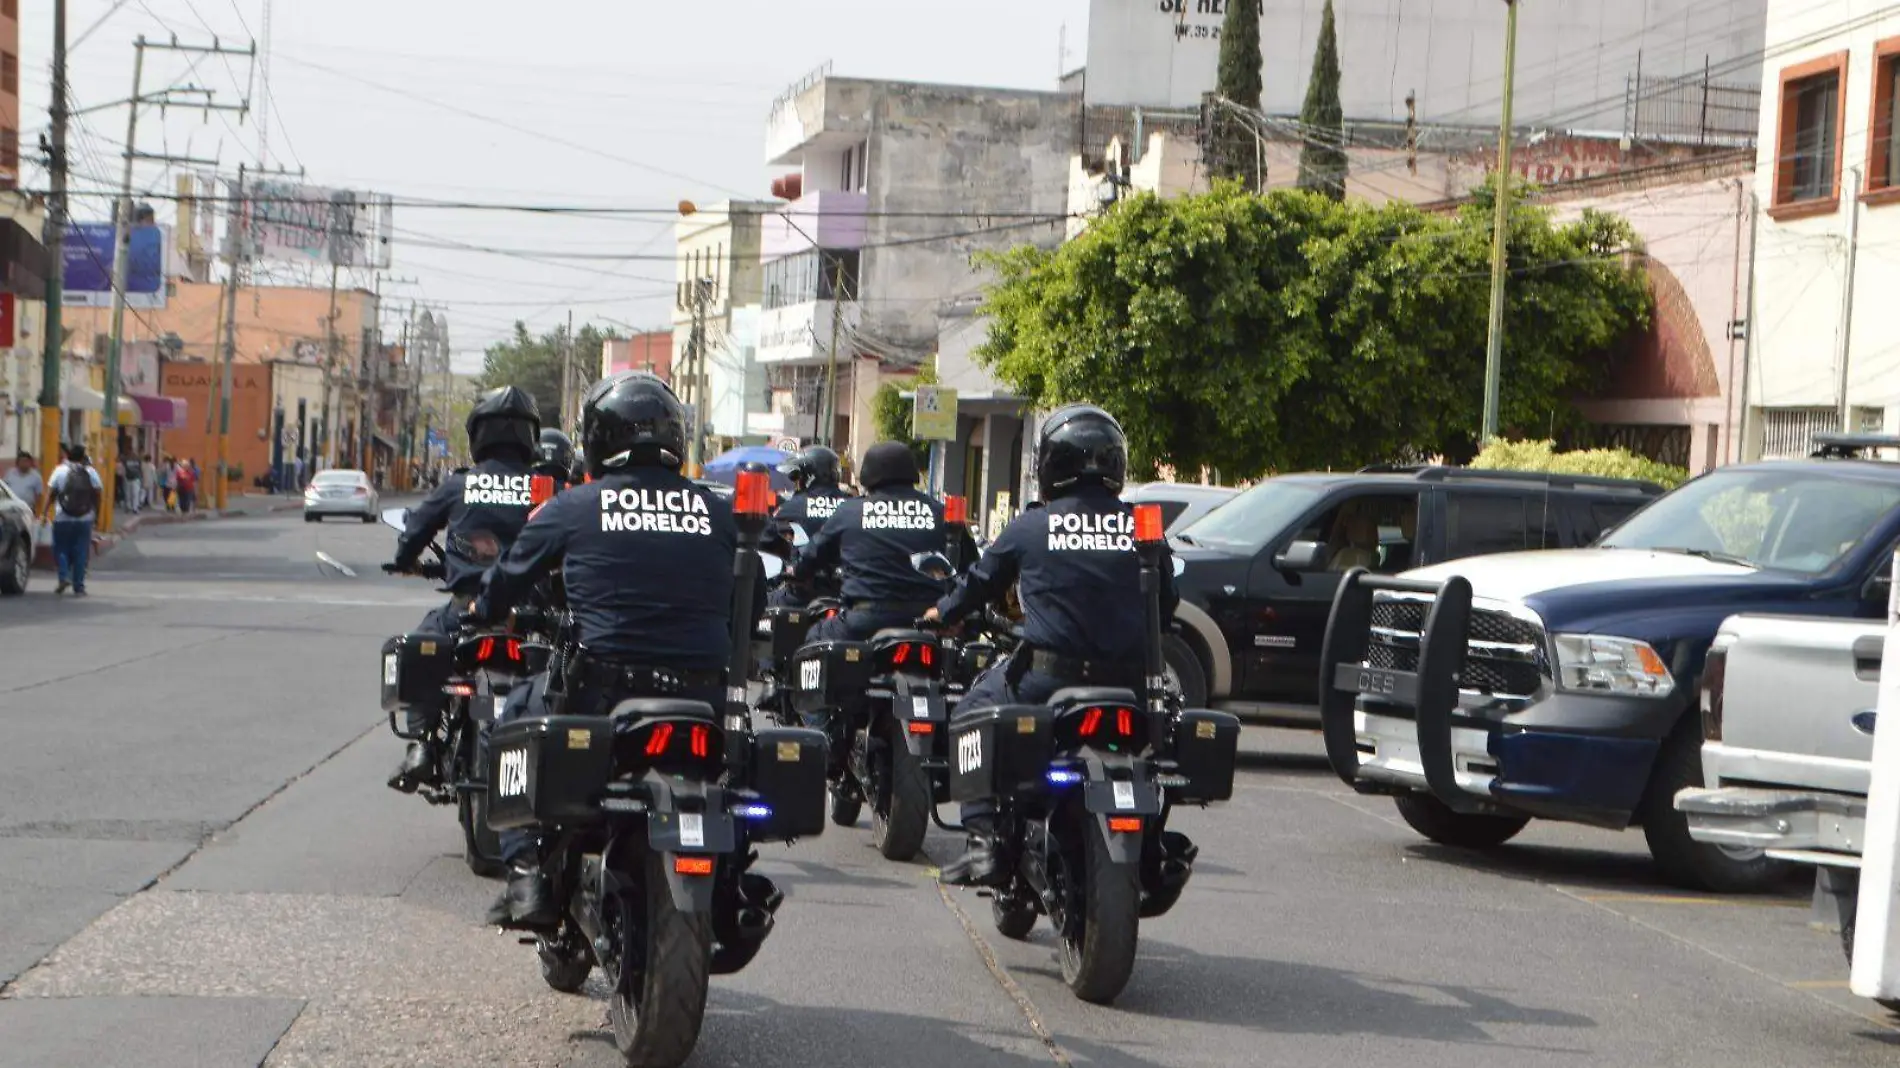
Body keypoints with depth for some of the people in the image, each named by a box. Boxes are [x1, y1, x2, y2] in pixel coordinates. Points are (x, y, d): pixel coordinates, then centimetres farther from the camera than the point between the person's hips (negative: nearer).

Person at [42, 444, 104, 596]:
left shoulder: (60, 471, -1)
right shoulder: (91, 472, 3)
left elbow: (50, 493, -3)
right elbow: (98, 493, 1)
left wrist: (45, 512, 0)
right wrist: (96, 511, 11)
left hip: (62, 519, -1)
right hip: (84, 519, 1)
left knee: (61, 549, 11)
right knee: (81, 552, 5)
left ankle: (64, 577, -9)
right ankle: (79, 587, 3)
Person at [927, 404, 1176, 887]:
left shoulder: (1030, 527, 0)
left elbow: (981, 581, 15)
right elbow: (1166, 605, 12)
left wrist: (942, 613, 35)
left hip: (1049, 677, -3)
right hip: (1128, 682, 3)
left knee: (977, 707, 21)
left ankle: (985, 840, 7)